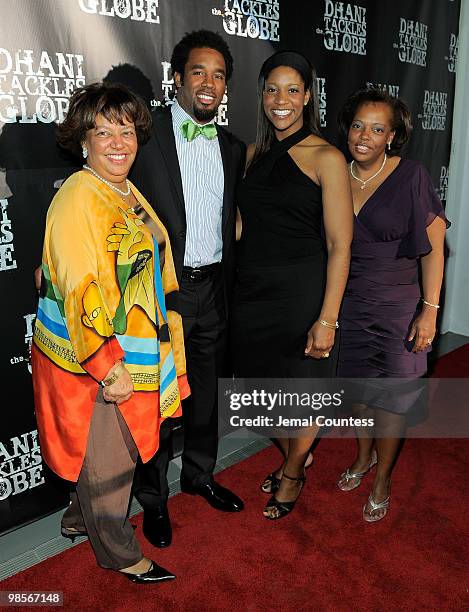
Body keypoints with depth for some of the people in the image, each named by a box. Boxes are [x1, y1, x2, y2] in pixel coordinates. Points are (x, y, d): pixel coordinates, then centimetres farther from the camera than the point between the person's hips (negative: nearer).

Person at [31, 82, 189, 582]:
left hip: (132, 353, 9)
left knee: (119, 449, 22)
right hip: (93, 361, -8)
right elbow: (81, 292, -24)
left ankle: (79, 518, 48)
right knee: (108, 457, 9)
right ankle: (118, 553, 32)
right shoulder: (77, 198, -18)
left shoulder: (128, 194, 10)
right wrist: (109, 368, -23)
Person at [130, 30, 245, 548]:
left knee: (205, 392, 19)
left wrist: (227, 284, 10)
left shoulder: (232, 148, 9)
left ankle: (199, 475, 42)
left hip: (212, 289, 5)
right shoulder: (144, 134, -8)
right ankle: (152, 498, 31)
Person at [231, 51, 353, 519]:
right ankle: (292, 458, 46)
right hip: (252, 292, 5)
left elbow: (339, 244, -12)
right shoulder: (253, 153, 9)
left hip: (300, 294, -5)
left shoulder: (325, 158, -8)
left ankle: (292, 476, 39)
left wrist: (327, 318, -17)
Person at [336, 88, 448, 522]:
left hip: (397, 307, -3)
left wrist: (430, 310, -12)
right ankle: (364, 455, 43)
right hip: (349, 305, 4)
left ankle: (383, 478, 30)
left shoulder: (411, 177, -11)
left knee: (391, 397, 8)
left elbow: (433, 247, -9)